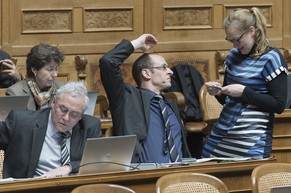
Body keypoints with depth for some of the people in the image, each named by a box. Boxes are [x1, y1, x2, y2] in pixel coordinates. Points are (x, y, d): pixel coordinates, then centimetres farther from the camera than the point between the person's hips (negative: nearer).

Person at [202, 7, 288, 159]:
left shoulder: (271, 58, -7)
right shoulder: (233, 56, 13)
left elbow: (279, 105, -12)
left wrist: (244, 92, -16)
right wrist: (218, 92, 0)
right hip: (220, 135, 6)